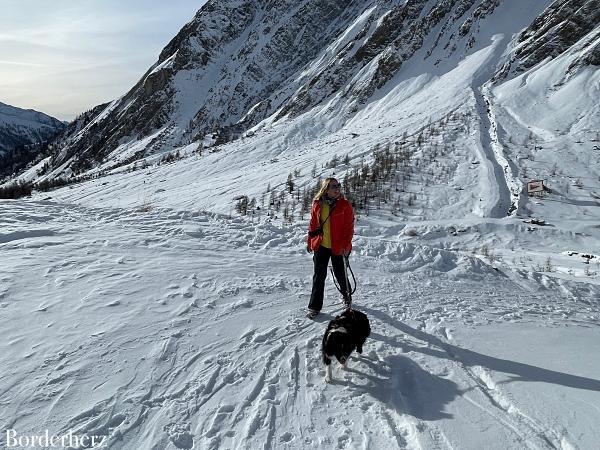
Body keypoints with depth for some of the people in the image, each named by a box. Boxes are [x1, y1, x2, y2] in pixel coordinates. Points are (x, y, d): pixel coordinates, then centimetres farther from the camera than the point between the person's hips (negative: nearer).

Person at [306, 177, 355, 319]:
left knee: (340, 274, 11)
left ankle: (347, 296, 41)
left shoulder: (344, 205, -8)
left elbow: (349, 227, -9)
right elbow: (313, 224, 11)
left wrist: (345, 245, -15)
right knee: (319, 275, 4)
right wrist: (310, 242, 13)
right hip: (321, 246, 2)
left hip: (338, 247, -2)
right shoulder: (317, 205, 1)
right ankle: (314, 306, 14)